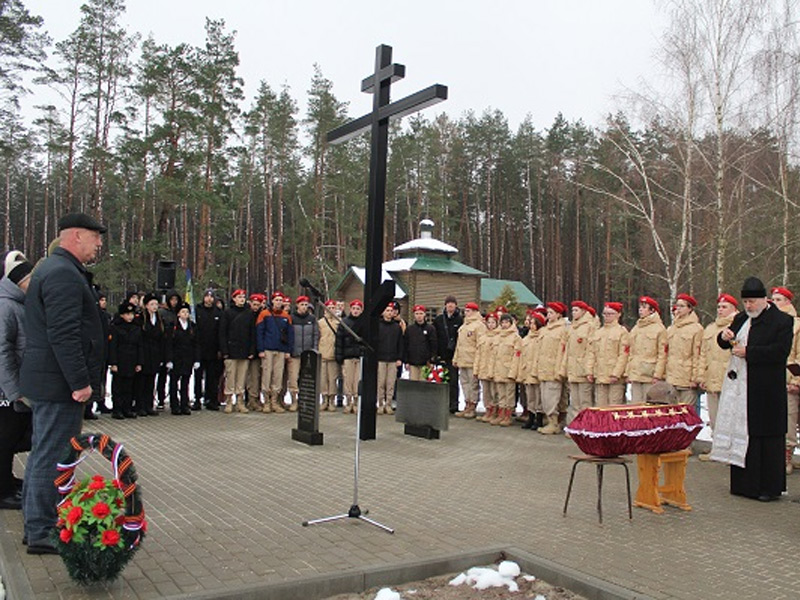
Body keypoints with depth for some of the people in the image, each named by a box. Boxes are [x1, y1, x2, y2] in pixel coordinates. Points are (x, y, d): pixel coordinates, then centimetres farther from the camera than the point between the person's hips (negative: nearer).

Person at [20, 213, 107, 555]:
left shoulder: (51, 269, 17)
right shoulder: (64, 274, -18)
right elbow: (64, 334, -25)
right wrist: (80, 382, -23)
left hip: (45, 381, 11)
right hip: (59, 384, -11)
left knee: (43, 455, 18)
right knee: (52, 458, -3)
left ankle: (36, 526, 30)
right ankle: (42, 533, 6)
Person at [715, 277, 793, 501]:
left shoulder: (782, 320, -4)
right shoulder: (741, 319, 16)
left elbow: (781, 351, -15)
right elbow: (725, 344, 21)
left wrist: (747, 352, -17)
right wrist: (725, 337, -2)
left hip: (765, 391, -6)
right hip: (738, 387, 6)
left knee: (766, 436, -1)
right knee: (741, 433, 7)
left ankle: (770, 487, 9)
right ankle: (744, 483, 16)